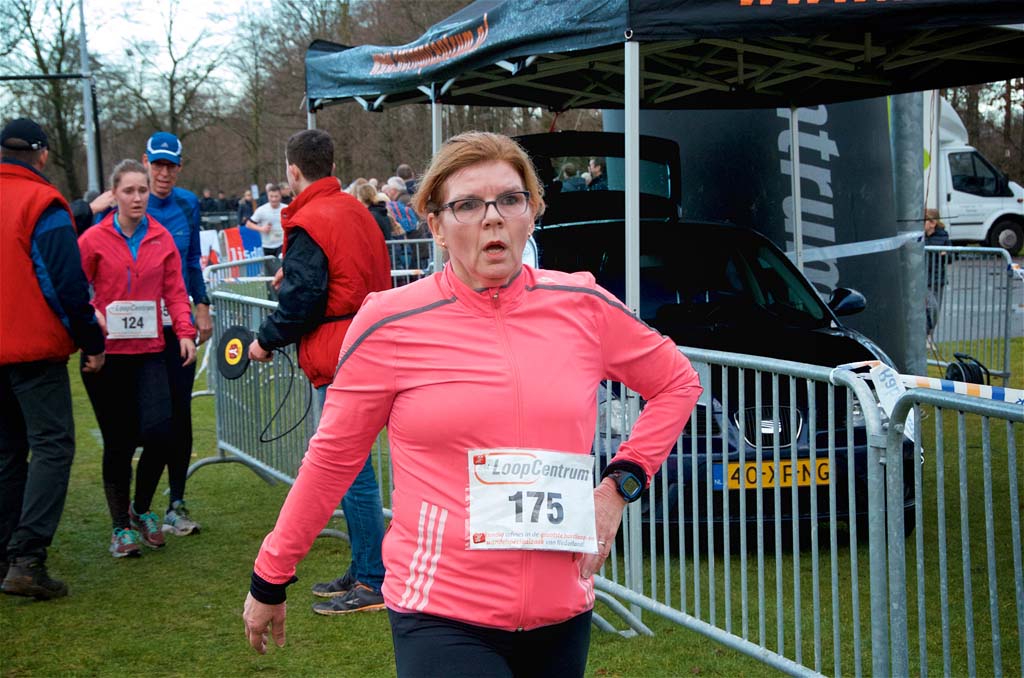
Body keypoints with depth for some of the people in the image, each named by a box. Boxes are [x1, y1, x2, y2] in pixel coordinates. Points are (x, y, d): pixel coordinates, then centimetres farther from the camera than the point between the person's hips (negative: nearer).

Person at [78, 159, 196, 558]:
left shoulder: (162, 239, 5)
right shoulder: (94, 240, -2)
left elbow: (175, 291, 6)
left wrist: (185, 331, -7)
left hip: (149, 351, 2)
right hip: (106, 353, -2)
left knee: (159, 434, -11)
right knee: (117, 442, 4)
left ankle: (141, 509, 16)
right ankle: (121, 527, 19)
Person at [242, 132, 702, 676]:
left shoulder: (583, 308, 1)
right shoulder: (390, 324, -6)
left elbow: (677, 383, 16)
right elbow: (332, 456, 3)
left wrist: (620, 483, 5)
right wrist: (270, 579, 9)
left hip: (563, 613, 4)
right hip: (443, 619, -3)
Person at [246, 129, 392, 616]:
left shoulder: (309, 224, -13)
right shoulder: (357, 212, 14)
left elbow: (301, 300, -16)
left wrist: (266, 340, -1)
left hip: (338, 361, -9)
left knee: (351, 472, -5)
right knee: (352, 468, 16)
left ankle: (372, 583, -1)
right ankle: (363, 571, 24)